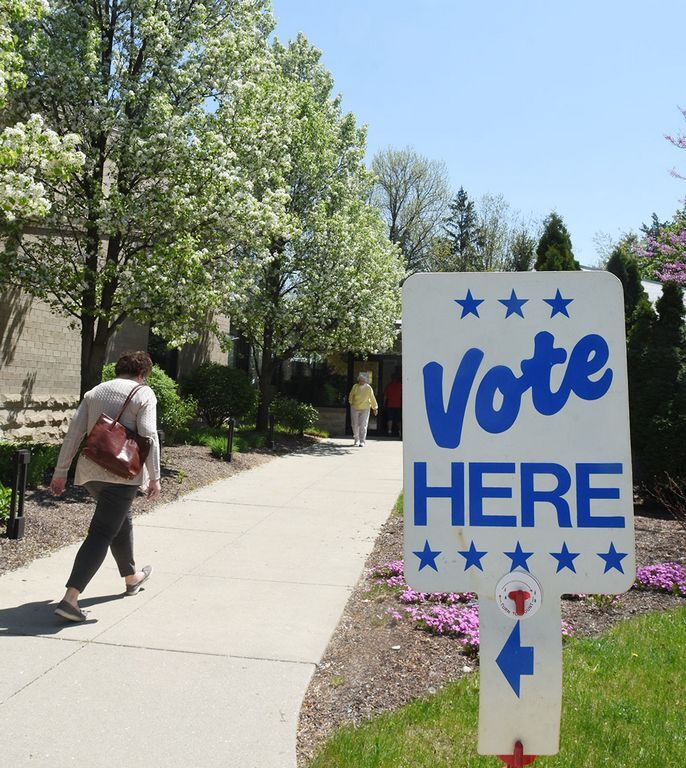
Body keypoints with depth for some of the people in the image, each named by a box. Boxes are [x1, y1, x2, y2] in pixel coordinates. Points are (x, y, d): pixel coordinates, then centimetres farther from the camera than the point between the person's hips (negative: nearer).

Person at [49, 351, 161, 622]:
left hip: (90, 471, 7)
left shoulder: (94, 392, 12)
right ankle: (70, 598, -10)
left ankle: (131, 577, 41)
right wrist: (154, 477, -8)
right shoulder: (144, 394, -4)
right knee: (101, 533, -3)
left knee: (122, 520, 25)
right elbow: (149, 437, -12)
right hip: (122, 473, -7)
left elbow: (73, 434, 8)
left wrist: (60, 472, 11)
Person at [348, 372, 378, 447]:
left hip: (365, 409, -2)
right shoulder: (355, 386, -4)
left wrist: (375, 408, 4)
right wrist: (351, 403, 10)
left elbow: (372, 398, 1)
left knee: (363, 425, -8)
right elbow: (351, 395, 12)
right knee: (355, 425, 7)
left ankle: (362, 442, -6)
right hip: (354, 408, 2)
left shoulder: (368, 388, -7)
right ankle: (356, 439, 26)